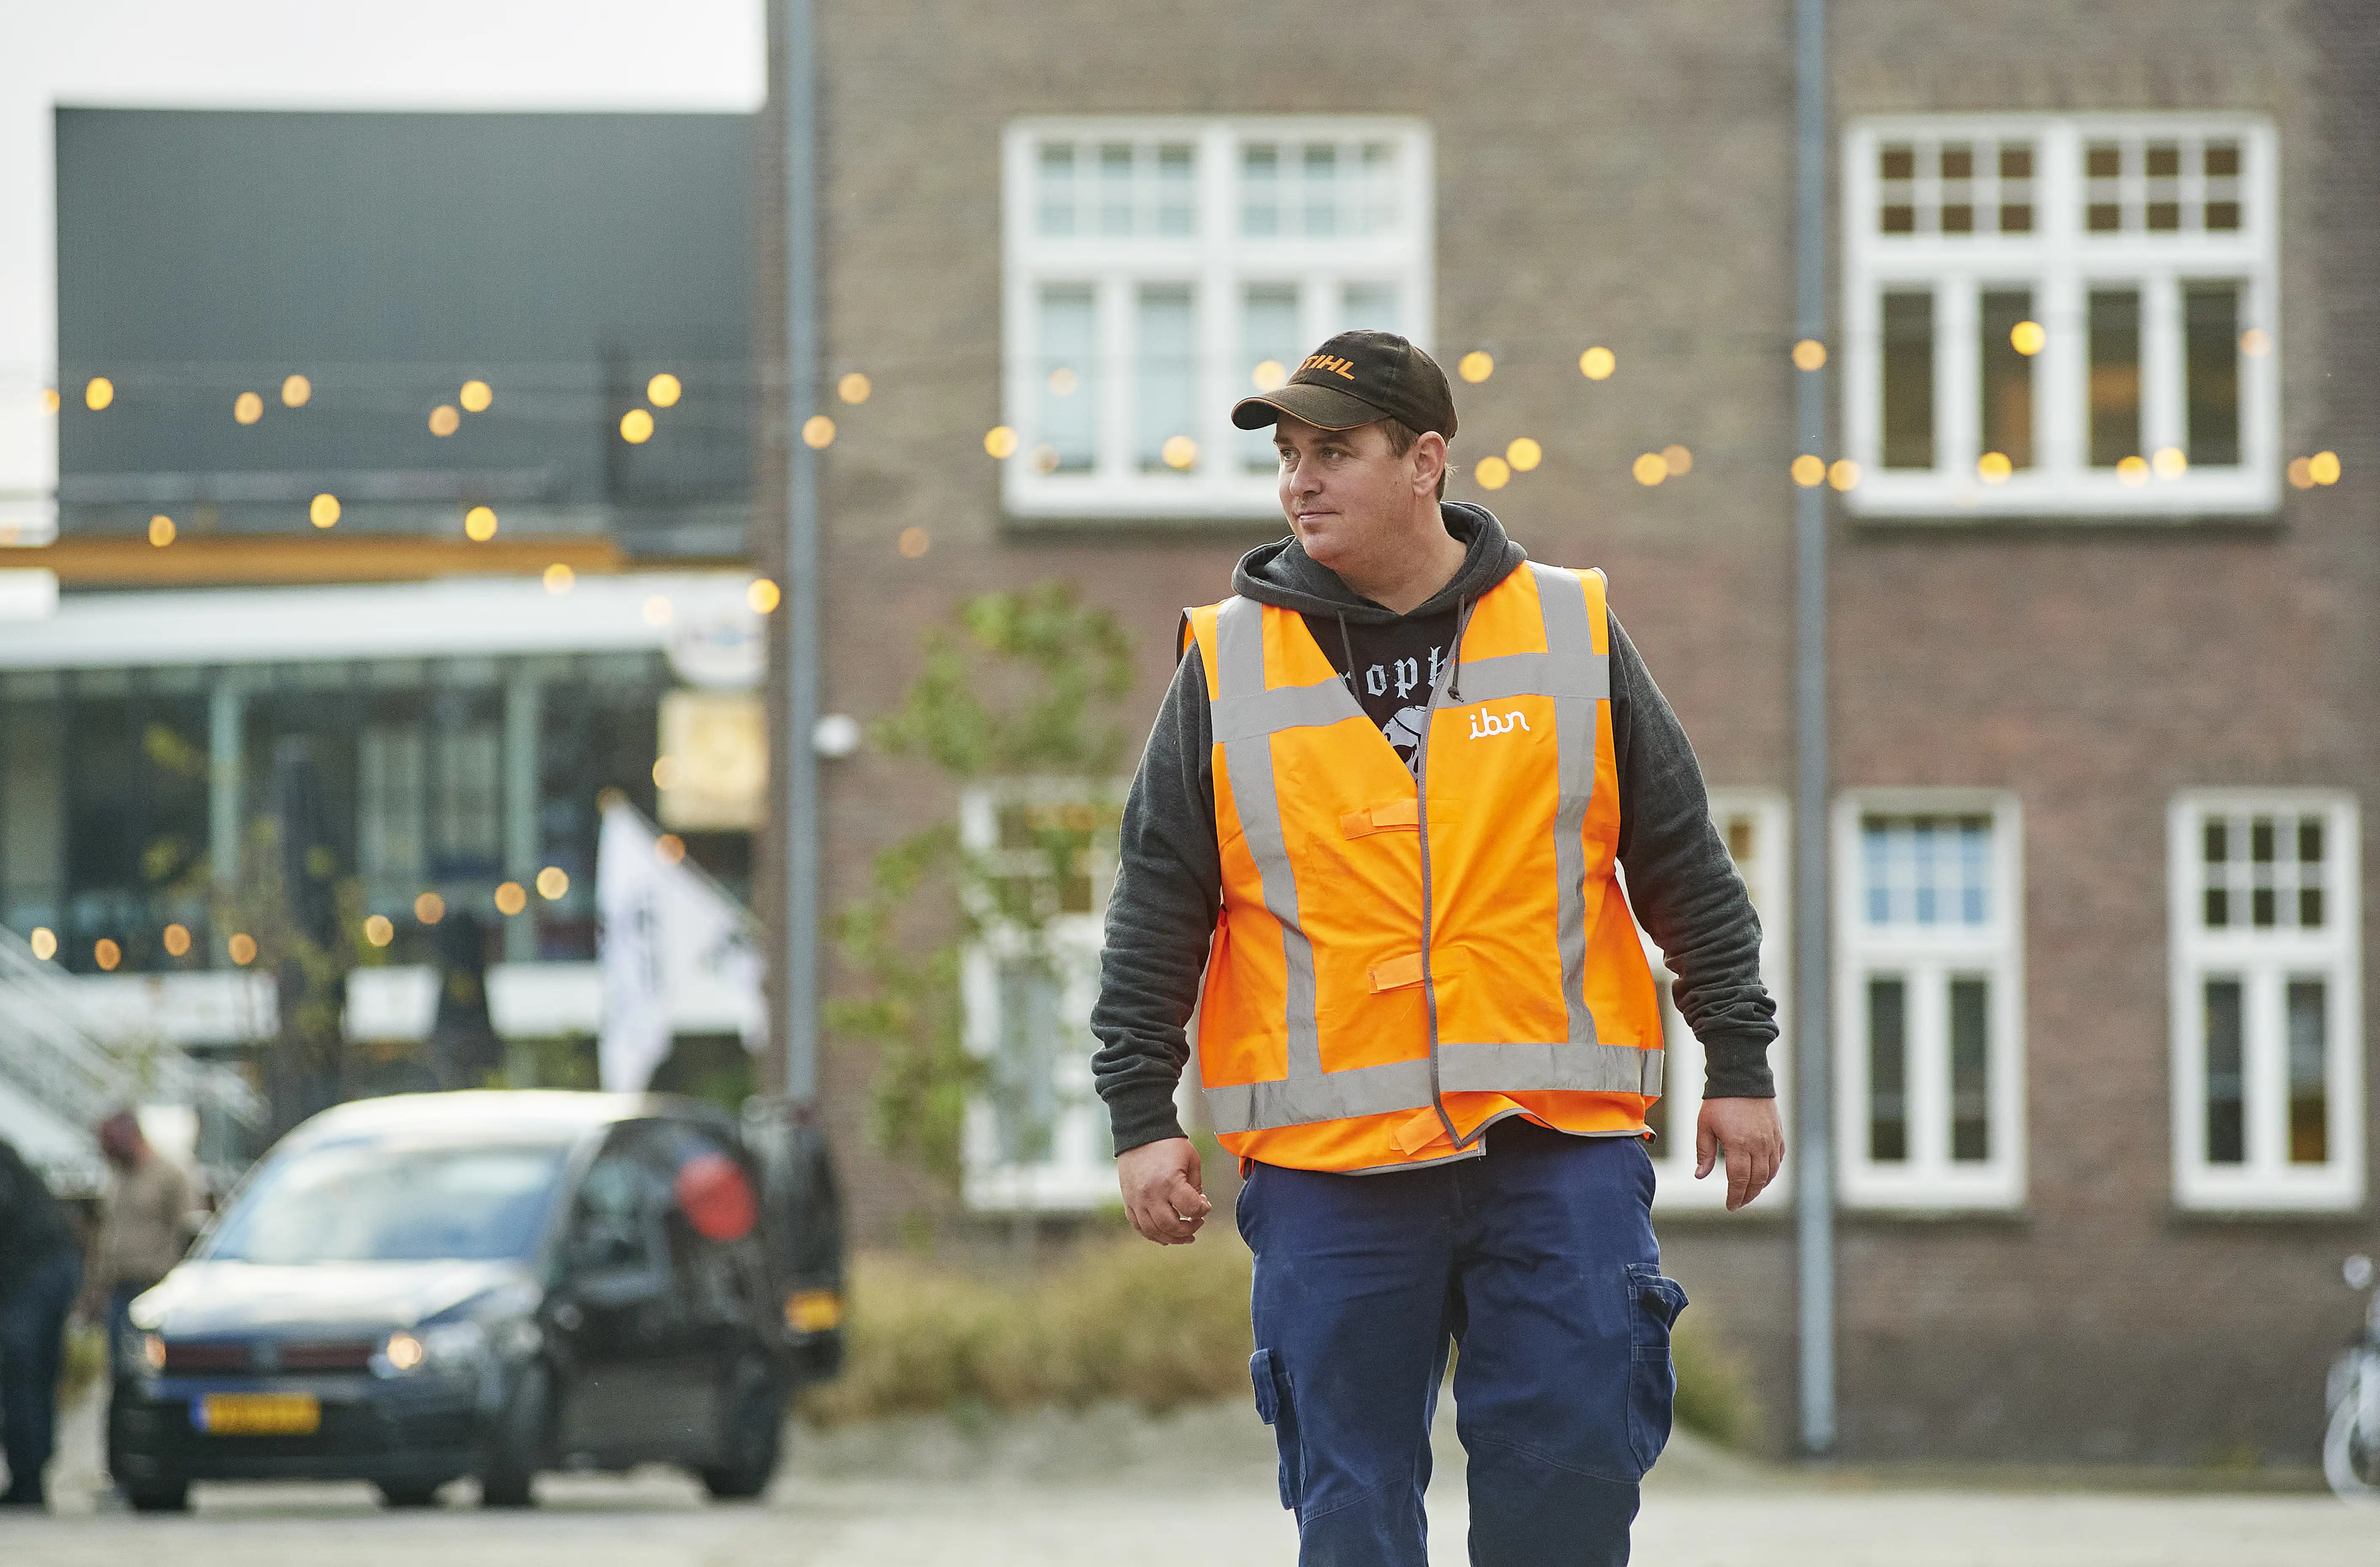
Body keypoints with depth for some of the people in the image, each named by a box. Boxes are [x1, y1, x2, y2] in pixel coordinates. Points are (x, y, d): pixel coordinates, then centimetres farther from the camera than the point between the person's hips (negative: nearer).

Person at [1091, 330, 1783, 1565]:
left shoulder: (1572, 634, 7)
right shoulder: (1225, 663, 6)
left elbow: (1686, 871, 11)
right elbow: (1157, 910, 8)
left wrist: (1739, 1067, 8)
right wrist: (1141, 1117, 2)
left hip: (1558, 1148, 0)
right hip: (1329, 1171, 0)